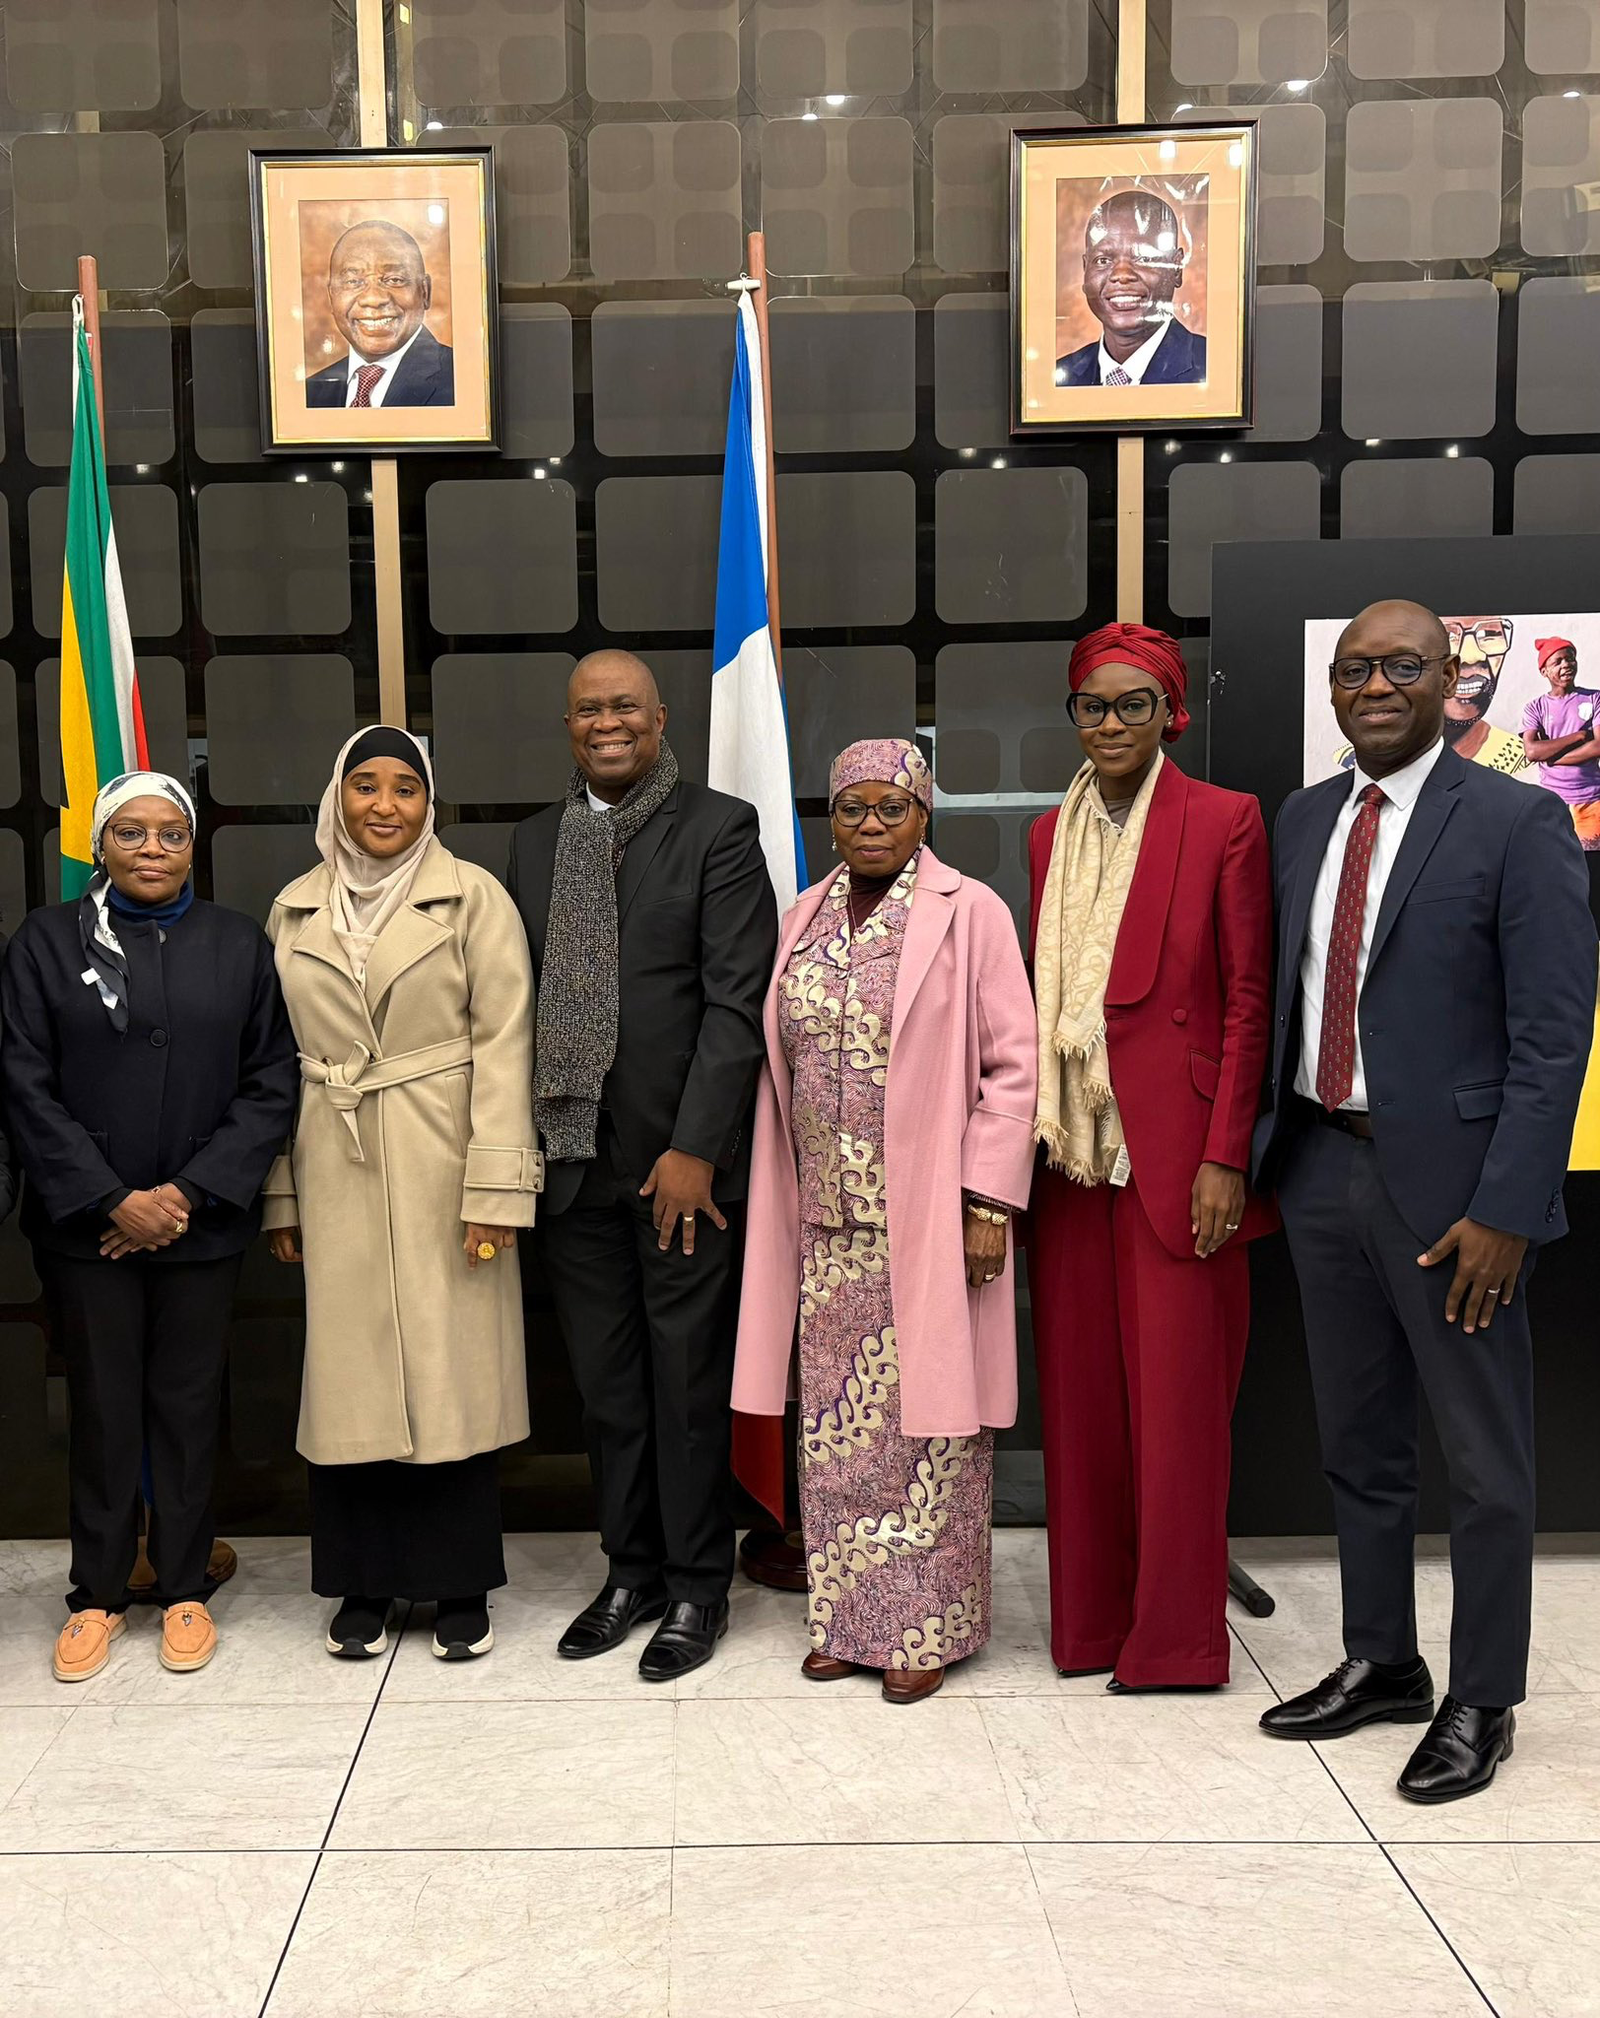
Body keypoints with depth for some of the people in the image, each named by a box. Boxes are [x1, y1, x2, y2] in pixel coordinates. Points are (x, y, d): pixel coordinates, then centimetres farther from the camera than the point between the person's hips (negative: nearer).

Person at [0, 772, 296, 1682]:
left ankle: (186, 1588, 22)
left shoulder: (239, 944, 3)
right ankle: (98, 1594, 22)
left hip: (202, 1223, 1)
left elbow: (272, 1084, -1)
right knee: (102, 1408, 7)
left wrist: (191, 1192, -9)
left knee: (189, 1405, 8)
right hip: (86, 1223, 0)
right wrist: (112, 1200, -10)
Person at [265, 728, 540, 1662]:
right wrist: (280, 1194, 8)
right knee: (352, 1369, 6)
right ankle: (365, 1583, 20)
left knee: (455, 1366, 2)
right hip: (338, 1172, 3)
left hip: (442, 1165, -3)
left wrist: (496, 1184, -13)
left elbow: (502, 1042, -6)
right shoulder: (295, 910, 9)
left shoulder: (474, 896, -1)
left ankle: (461, 1584, 16)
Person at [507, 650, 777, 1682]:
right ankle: (632, 1572, 29)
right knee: (607, 1385, 13)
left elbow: (736, 1001, -10)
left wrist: (694, 1150, -15)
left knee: (689, 1382, 5)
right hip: (573, 1159, 5)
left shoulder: (720, 828, -4)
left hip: (680, 1160, -5)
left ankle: (697, 1587, 20)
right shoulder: (536, 841, 13)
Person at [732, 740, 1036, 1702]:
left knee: (927, 1416, 3)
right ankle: (848, 1618, 22)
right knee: (836, 1423, 9)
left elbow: (1011, 1066, -8)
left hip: (928, 1222, -5)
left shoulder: (971, 913, -4)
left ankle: (926, 1625, 15)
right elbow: (782, 1067, 13)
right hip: (829, 1224, 5)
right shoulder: (805, 919, 11)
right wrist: (786, 1204, 9)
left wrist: (989, 1203, -13)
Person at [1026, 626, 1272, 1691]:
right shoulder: (1052, 836, 13)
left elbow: (1249, 998, -6)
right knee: (1082, 1388, 9)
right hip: (1071, 1149, 5)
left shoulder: (1225, 821, -3)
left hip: (1175, 1150, -5)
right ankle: (1092, 1617, 21)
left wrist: (1225, 1156, -11)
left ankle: (1175, 1635, 13)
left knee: (1178, 1392, 0)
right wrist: (1032, 1131, 8)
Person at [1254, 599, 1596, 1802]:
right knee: (1358, 1443, 18)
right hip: (1323, 1167, 6)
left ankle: (1481, 1702, 24)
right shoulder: (1306, 819, 9)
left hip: (1446, 1183, -6)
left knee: (1486, 1462, 8)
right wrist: (1269, 1149, 7)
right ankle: (1380, 1663, 35)